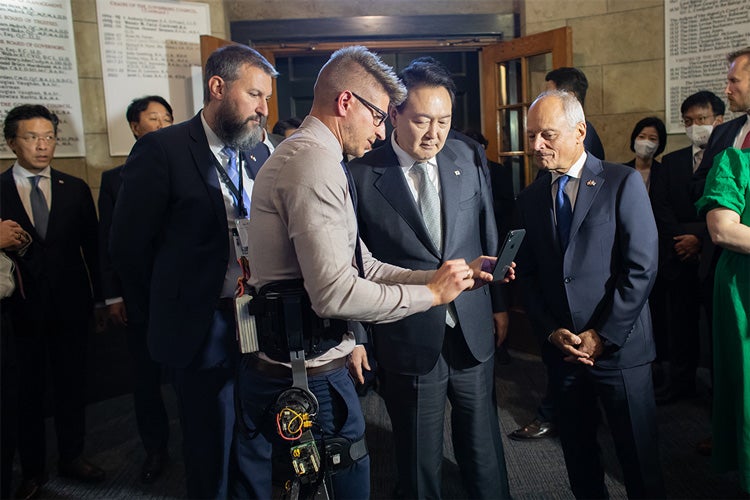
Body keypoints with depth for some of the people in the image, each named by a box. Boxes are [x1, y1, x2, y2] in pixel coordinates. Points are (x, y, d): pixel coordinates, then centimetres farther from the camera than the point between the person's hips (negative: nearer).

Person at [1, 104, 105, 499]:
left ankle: (72, 457, 31)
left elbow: (92, 247, 5)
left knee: (72, 382, 13)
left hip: (71, 304, 2)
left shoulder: (75, 189, 5)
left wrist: (101, 297, 3)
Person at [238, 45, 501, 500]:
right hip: (310, 373, -10)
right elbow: (334, 292, -27)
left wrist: (450, 276, 4)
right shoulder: (316, 163, -20)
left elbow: (364, 268, 11)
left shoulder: (297, 154, 13)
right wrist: (431, 292, -15)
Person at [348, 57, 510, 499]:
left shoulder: (467, 159, 1)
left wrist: (499, 304, 11)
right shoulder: (361, 175, -11)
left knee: (484, 451, 19)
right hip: (409, 342, -3)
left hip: (475, 332, 4)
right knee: (419, 464, 14)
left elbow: (489, 238, 9)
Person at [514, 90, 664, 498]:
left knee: (639, 461, 10)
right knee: (577, 454, 16)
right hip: (561, 348, 4)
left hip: (619, 346, -3)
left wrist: (603, 335, -13)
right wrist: (552, 332, -6)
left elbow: (642, 267, -11)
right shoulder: (529, 199, 6)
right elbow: (527, 276, 6)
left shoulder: (623, 183, -6)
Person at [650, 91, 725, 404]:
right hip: (680, 259, 3)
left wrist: (700, 237, -14)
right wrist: (681, 240, -7)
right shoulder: (671, 162, 13)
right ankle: (681, 381, 22)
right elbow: (659, 207, 4)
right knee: (680, 325, 9)